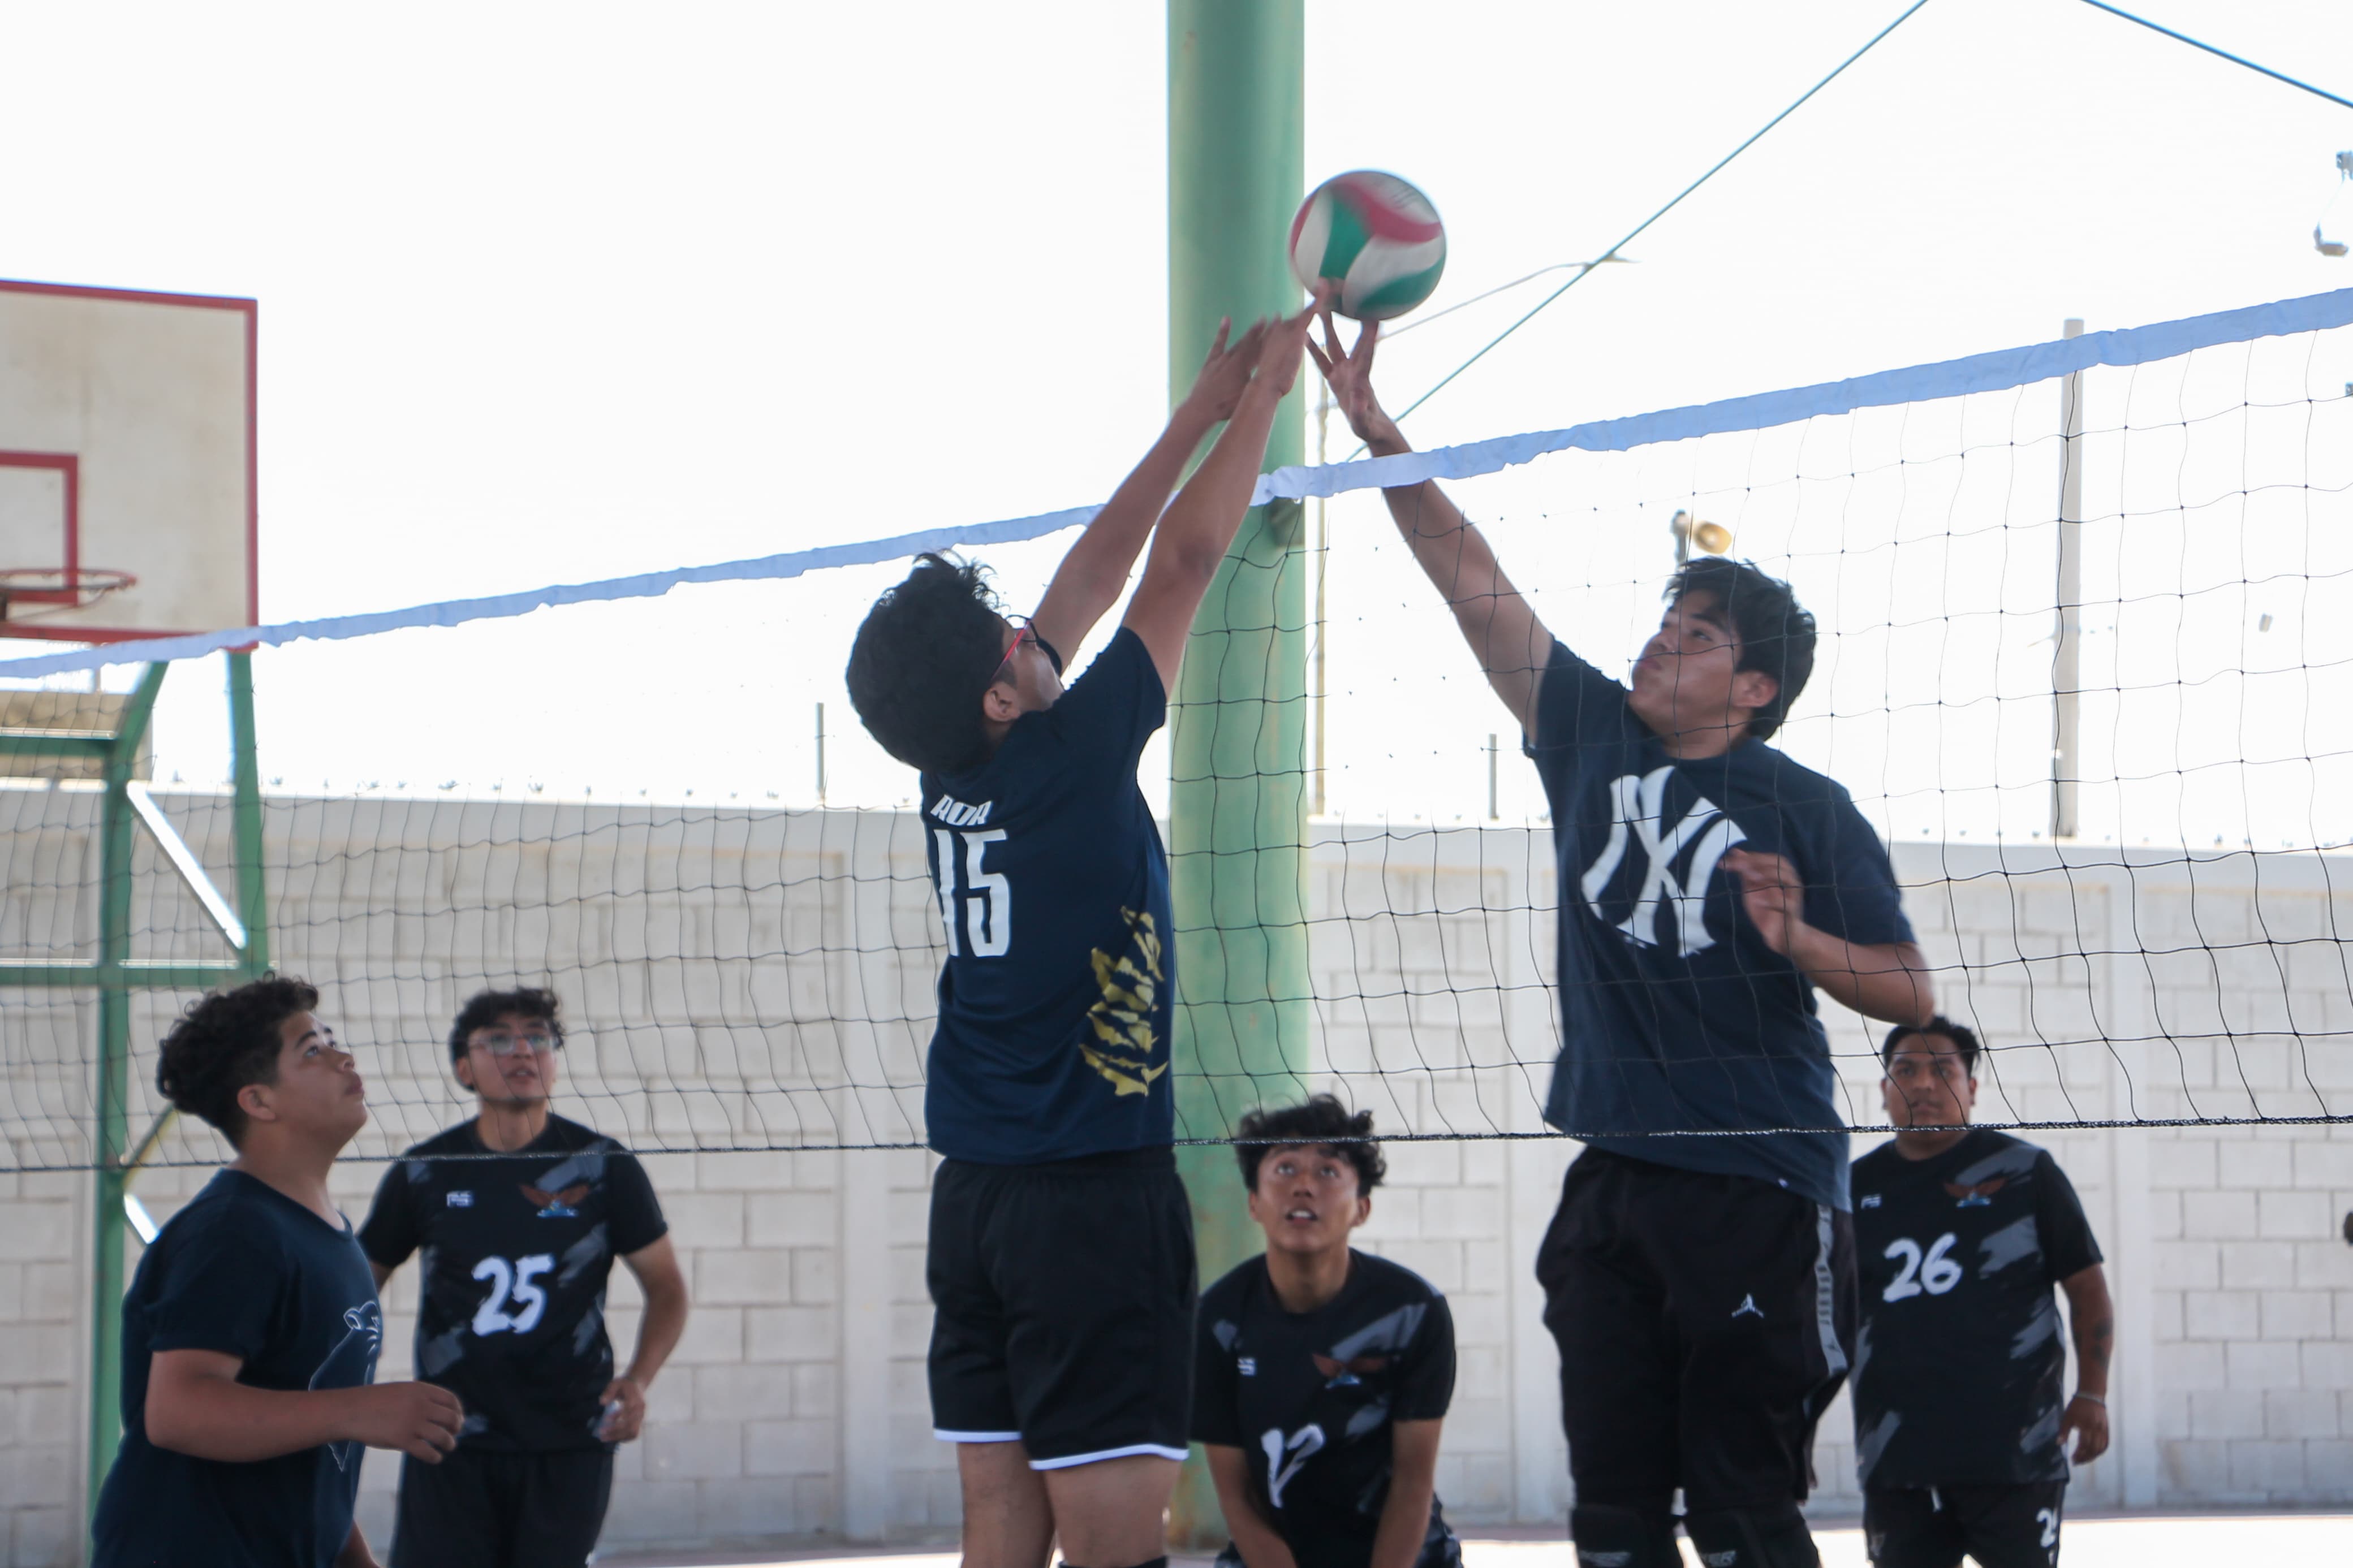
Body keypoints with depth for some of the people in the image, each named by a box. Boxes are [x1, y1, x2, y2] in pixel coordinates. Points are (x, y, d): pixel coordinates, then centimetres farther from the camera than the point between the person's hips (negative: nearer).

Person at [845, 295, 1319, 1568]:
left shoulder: (954, 779, 6)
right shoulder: (1071, 759, -12)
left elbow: (1092, 578, 16)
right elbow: (1182, 564, -3)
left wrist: (1200, 414, 23)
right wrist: (1265, 392, 8)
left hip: (974, 1200, 8)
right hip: (1094, 1190, -8)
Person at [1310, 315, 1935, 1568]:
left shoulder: (1805, 812, -3)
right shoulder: (1594, 737, 9)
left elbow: (1910, 994, -4)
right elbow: (1472, 578, 9)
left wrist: (1799, 939, -22)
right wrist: (1376, 431, 3)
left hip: (1760, 1192, -5)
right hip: (1614, 1179, 5)